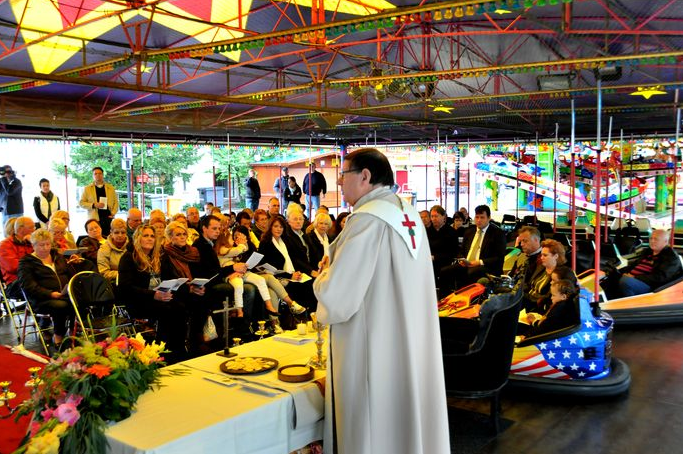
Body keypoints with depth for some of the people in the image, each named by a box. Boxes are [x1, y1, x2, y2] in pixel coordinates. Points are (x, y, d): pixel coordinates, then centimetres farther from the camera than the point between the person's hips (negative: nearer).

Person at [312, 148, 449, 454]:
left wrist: (325, 274, -2)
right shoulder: (410, 215, 8)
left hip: (373, 353, -8)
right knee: (404, 424, 19)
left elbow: (335, 297, -22)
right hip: (411, 348, 8)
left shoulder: (368, 218, -19)